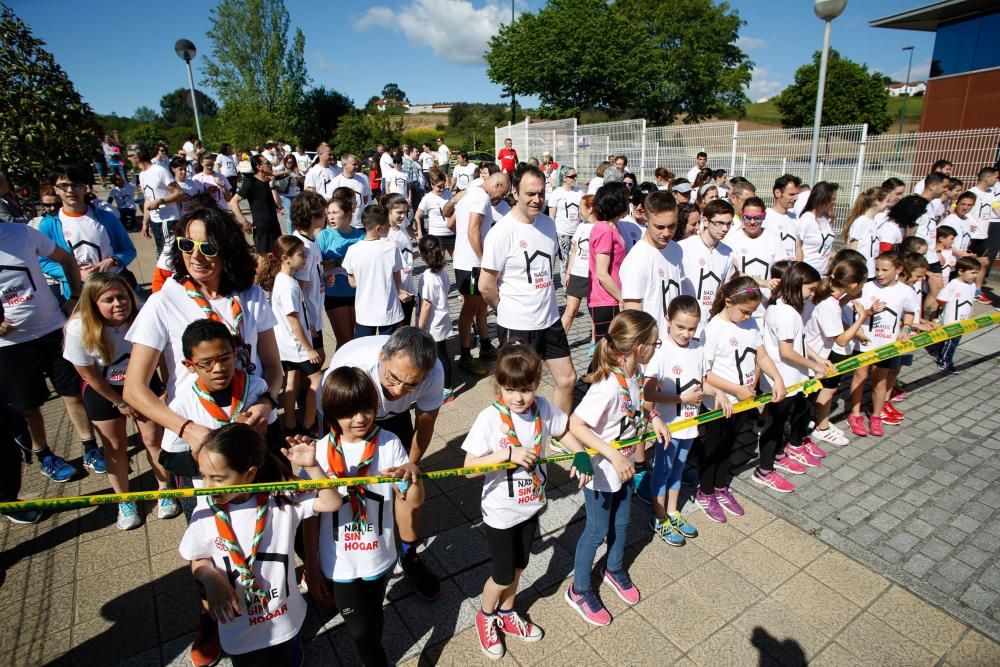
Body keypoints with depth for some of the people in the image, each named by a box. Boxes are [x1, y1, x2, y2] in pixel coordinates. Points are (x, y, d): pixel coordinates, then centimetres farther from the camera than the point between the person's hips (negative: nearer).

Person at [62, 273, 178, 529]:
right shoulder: (79, 329, -25)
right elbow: (89, 376, -14)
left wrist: (165, 390, -10)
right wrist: (121, 403, -6)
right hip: (103, 392, 0)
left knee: (153, 439, 2)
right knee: (115, 446, 8)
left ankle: (164, 490, 23)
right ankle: (124, 501, 26)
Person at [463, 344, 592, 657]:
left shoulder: (543, 408, -13)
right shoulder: (490, 418, -26)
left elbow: (564, 431, 6)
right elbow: (469, 467, -26)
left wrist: (581, 454, -11)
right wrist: (508, 453, -37)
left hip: (531, 505, 4)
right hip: (501, 512, -4)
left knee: (518, 567, 24)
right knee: (503, 576, 12)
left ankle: (506, 614, 52)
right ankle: (485, 616, 44)